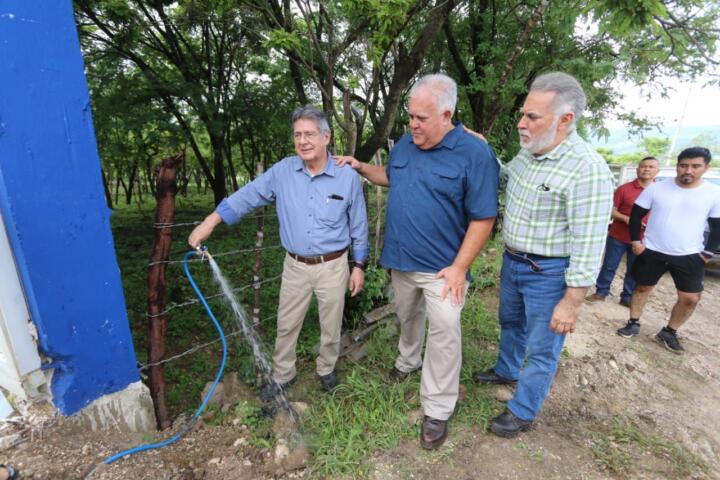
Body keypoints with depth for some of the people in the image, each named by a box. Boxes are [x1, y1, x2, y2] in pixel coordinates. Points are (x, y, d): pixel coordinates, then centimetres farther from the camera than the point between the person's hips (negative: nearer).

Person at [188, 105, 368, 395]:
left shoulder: (347, 176, -8)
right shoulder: (283, 171, -4)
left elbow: (359, 226, -2)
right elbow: (248, 195, -4)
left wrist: (359, 266, 0)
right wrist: (210, 221, -12)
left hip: (333, 266, -1)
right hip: (295, 266, 2)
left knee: (331, 326, 16)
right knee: (286, 325, 16)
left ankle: (326, 369, 43)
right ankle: (282, 375, 39)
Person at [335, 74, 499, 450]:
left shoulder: (474, 153, -15)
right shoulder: (405, 144, 4)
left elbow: (483, 218, -15)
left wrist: (459, 267, -17)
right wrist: (361, 167, 8)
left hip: (442, 268, -5)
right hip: (401, 260, 6)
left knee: (443, 335, 1)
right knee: (407, 318, 24)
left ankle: (437, 411, 18)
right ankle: (408, 360, 51)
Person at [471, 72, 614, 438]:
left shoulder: (586, 169, -26)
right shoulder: (527, 150, -1)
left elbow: (588, 247, -23)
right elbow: (504, 176, 22)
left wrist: (571, 302, -20)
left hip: (548, 273, -8)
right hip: (512, 260, 8)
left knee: (541, 348, 11)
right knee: (510, 322, 28)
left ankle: (523, 412, 31)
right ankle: (507, 370, 53)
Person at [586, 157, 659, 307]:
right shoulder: (624, 188, -3)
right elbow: (612, 211, -2)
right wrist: (626, 218, -19)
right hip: (618, 236, -2)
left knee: (634, 271, 11)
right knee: (609, 266, 6)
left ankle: (627, 297, 24)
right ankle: (601, 292, 19)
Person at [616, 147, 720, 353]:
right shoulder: (656, 188, -6)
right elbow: (636, 215, 0)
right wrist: (635, 241, -6)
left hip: (690, 256, 1)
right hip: (652, 252, -1)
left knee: (690, 298, 3)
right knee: (642, 288, 10)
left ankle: (669, 332, 23)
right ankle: (633, 324, 27)